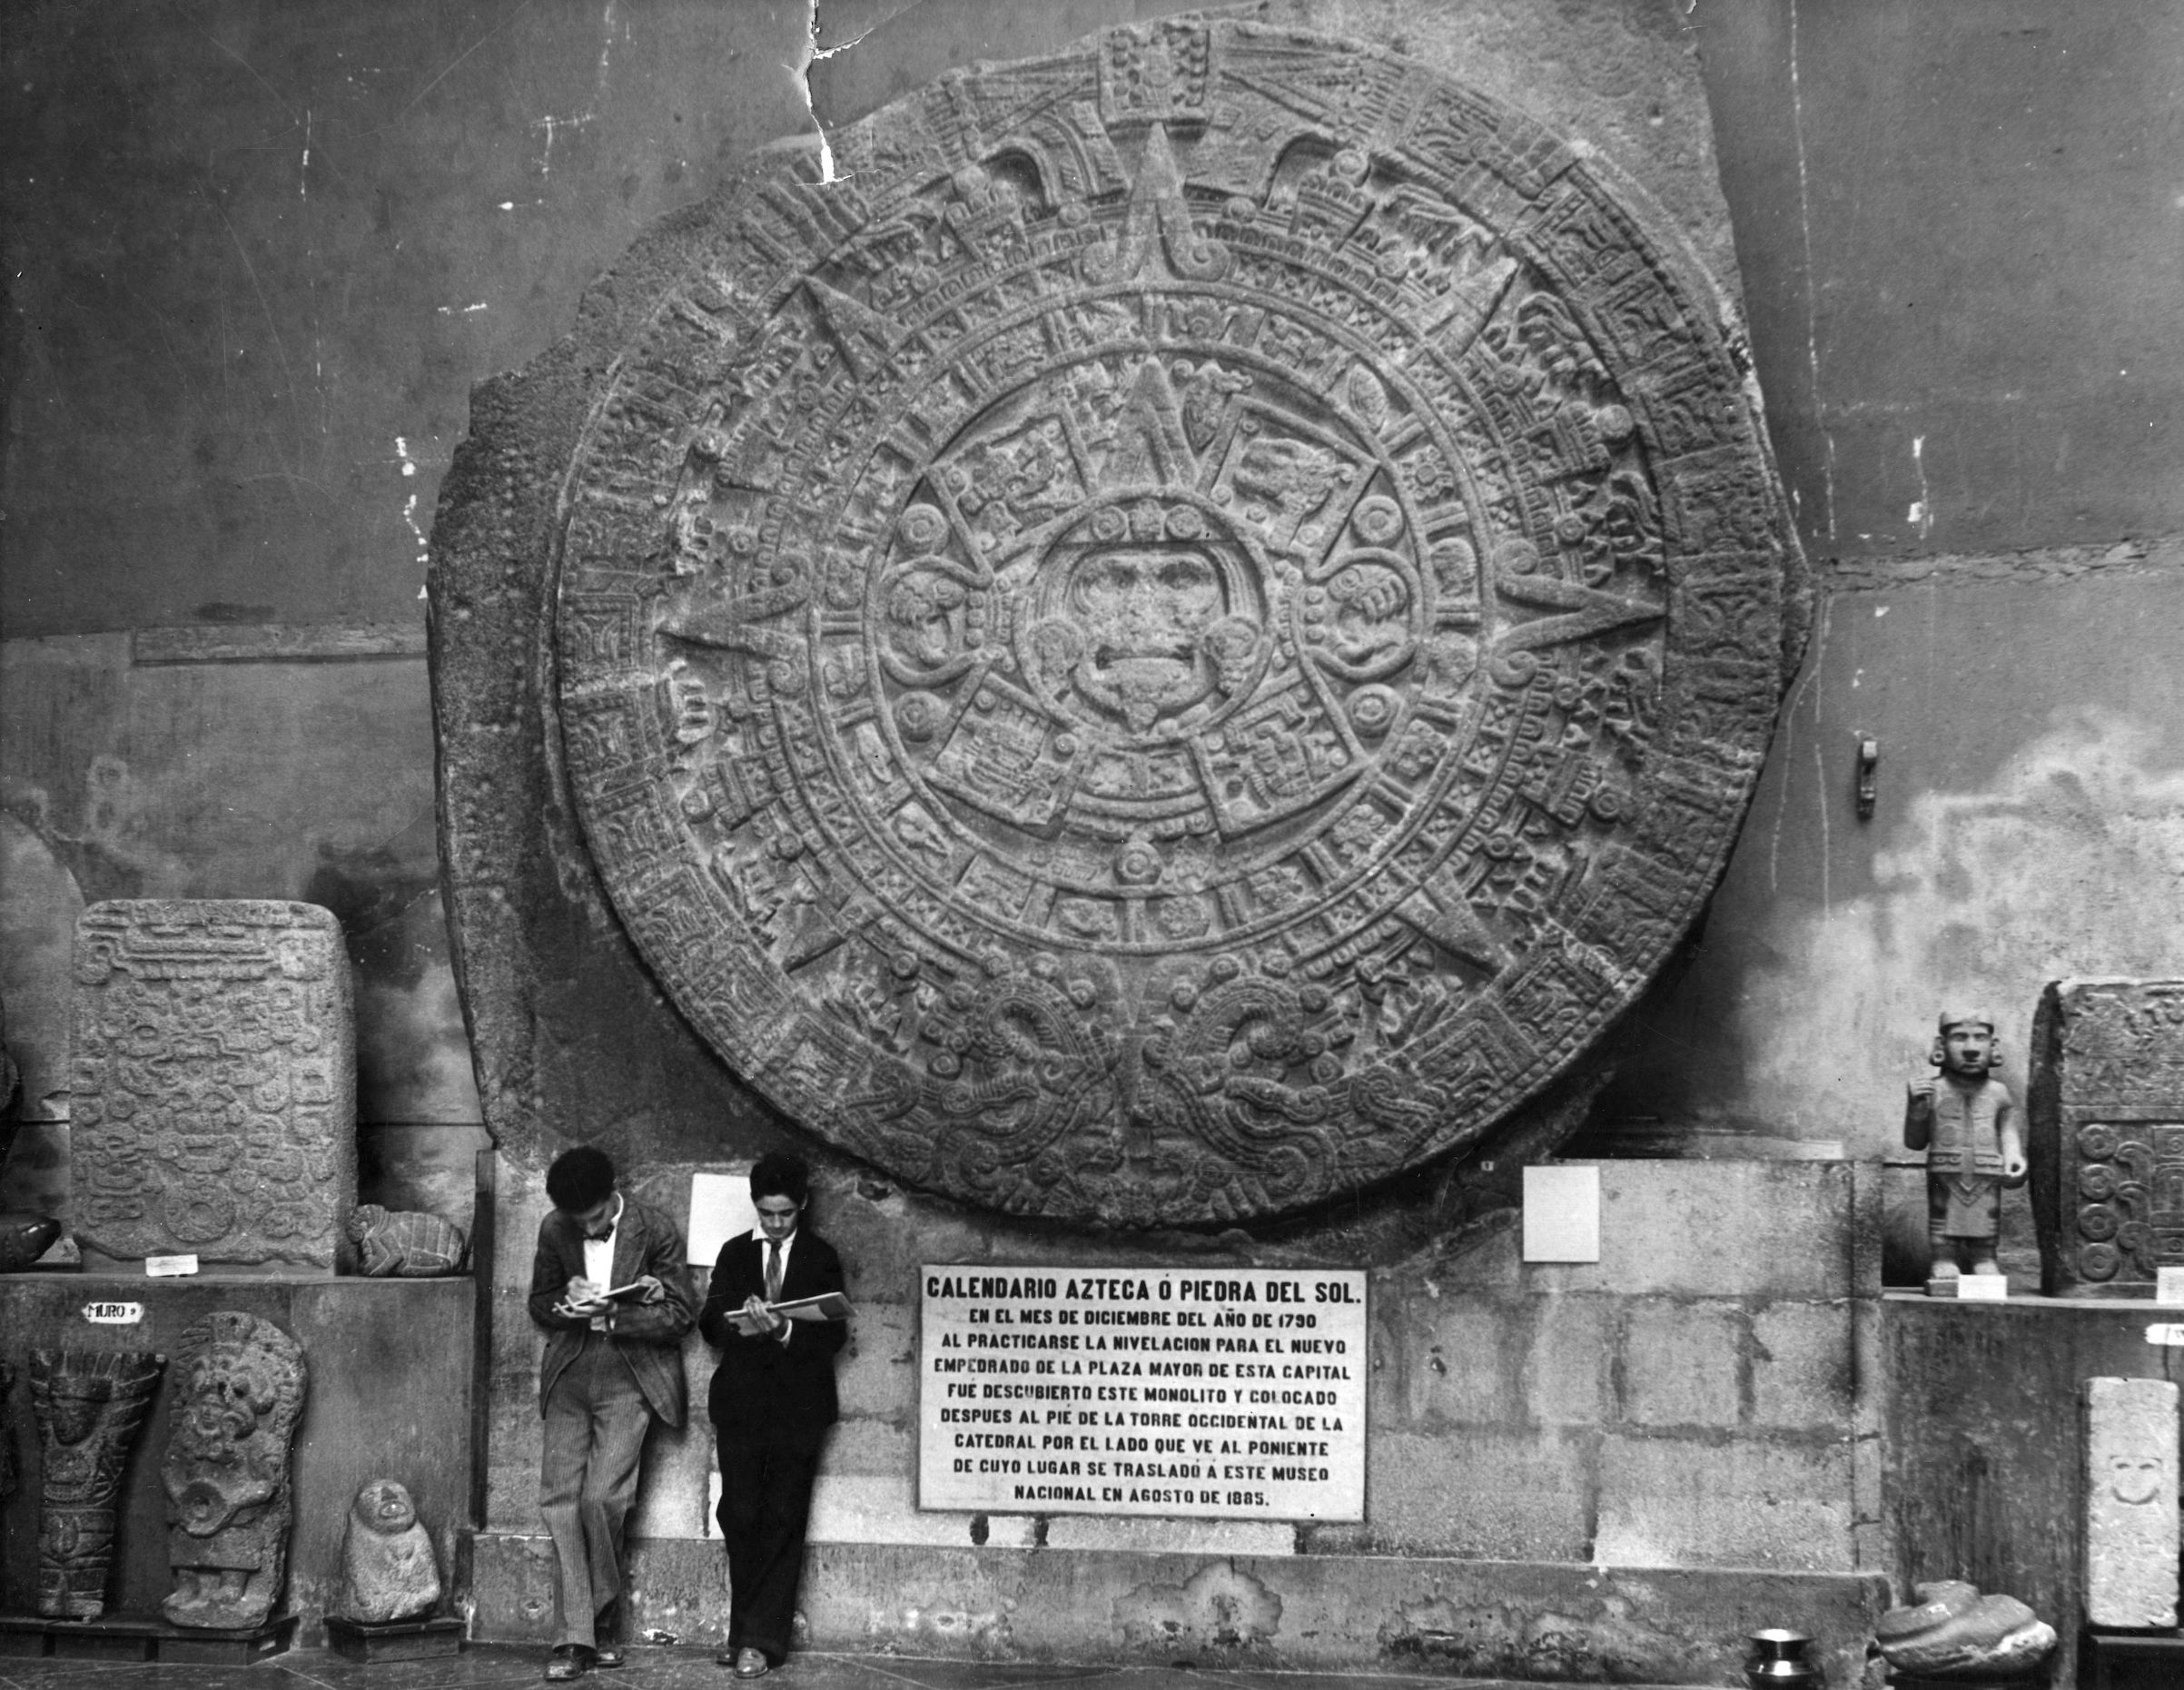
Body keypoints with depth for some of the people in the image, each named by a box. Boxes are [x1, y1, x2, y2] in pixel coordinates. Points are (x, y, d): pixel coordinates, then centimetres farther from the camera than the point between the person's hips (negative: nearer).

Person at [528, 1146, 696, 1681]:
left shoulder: (656, 1232, -7)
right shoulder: (554, 1231, 3)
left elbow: (679, 1314, -5)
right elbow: (539, 1305, 14)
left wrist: (611, 1316, -17)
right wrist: (569, 1300, -10)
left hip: (628, 1380, -4)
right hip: (569, 1376, 4)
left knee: (601, 1497, -14)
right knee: (559, 1500, -4)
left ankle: (604, 1623, 7)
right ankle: (573, 1637, 0)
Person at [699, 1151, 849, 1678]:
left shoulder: (821, 1258, 7)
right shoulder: (734, 1253, 13)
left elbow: (834, 1335, -1)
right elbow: (709, 1322, 4)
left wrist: (784, 1330, -19)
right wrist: (737, 1324, -18)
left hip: (798, 1404, -2)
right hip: (741, 1400, 2)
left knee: (783, 1520, -5)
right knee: (740, 1515, -2)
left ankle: (761, 1639, -4)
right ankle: (750, 1630, 10)